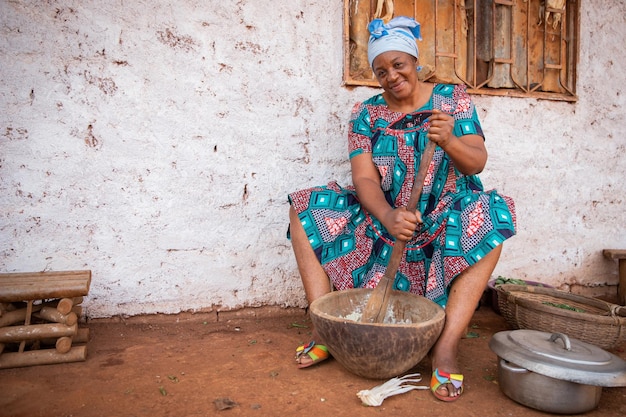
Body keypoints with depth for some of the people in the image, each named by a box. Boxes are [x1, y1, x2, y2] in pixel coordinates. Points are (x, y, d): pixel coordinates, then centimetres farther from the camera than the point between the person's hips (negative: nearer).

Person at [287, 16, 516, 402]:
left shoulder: (453, 98, 0)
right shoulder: (366, 113, 0)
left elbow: (477, 163, -7)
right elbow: (364, 178, -11)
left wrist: (449, 141, -30)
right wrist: (388, 217, -31)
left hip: (444, 221, -1)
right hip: (382, 217, 2)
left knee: (490, 217, -33)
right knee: (304, 210, -16)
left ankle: (447, 347, -30)